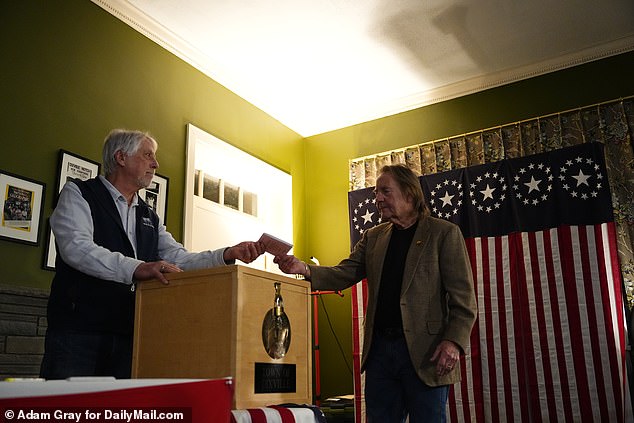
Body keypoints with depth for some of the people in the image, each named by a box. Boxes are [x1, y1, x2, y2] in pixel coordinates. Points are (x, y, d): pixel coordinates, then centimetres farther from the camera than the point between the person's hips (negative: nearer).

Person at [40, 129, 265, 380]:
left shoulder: (149, 218, 22)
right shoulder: (78, 194, 3)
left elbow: (179, 259, 11)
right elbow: (76, 247, -15)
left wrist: (229, 255, -5)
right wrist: (135, 268, -28)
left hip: (131, 337, 5)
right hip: (78, 332, -5)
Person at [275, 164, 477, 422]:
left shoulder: (444, 233, -1)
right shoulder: (373, 237, 14)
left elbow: (463, 297, -6)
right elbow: (344, 274, 6)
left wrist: (454, 341, -19)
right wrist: (304, 269, -12)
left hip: (425, 352, -4)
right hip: (379, 348, 5)